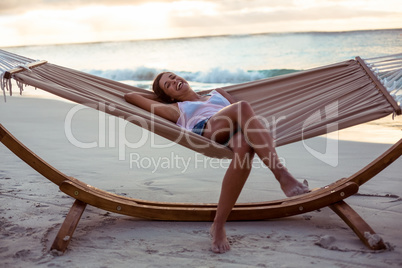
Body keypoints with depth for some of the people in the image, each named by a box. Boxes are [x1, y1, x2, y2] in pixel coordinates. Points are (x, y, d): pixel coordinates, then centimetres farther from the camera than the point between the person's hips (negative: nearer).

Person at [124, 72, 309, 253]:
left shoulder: (218, 93, 43)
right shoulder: (175, 109, 34)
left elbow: (246, 115, 33)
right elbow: (130, 96, 38)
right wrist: (157, 96, 52)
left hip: (239, 130, 2)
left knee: (244, 150, -38)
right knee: (243, 108, -34)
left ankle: (218, 225, -36)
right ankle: (281, 174, -44)